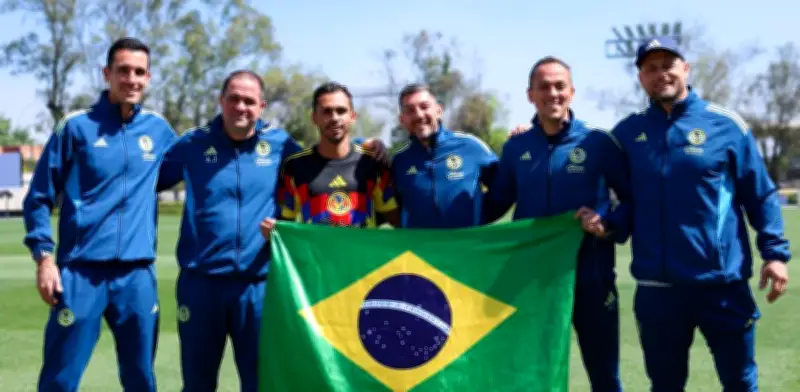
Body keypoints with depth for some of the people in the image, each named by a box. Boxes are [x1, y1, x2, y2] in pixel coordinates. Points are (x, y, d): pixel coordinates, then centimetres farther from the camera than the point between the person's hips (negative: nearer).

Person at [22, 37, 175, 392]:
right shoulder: (77, 126, -2)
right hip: (81, 272, -3)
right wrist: (43, 255, -7)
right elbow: (39, 196, 1)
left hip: (138, 274, 3)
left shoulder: (158, 129, 8)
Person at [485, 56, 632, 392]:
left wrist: (610, 223, -17)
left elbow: (634, 198, 0)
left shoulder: (598, 143, -4)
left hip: (591, 278, -2)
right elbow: (495, 205, 9)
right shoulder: (515, 148, 4)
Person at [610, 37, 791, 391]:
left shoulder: (725, 124, -1)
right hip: (656, 285, 2)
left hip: (722, 281, -2)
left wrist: (774, 252, -4)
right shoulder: (627, 132, 5)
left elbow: (761, 195, 2)